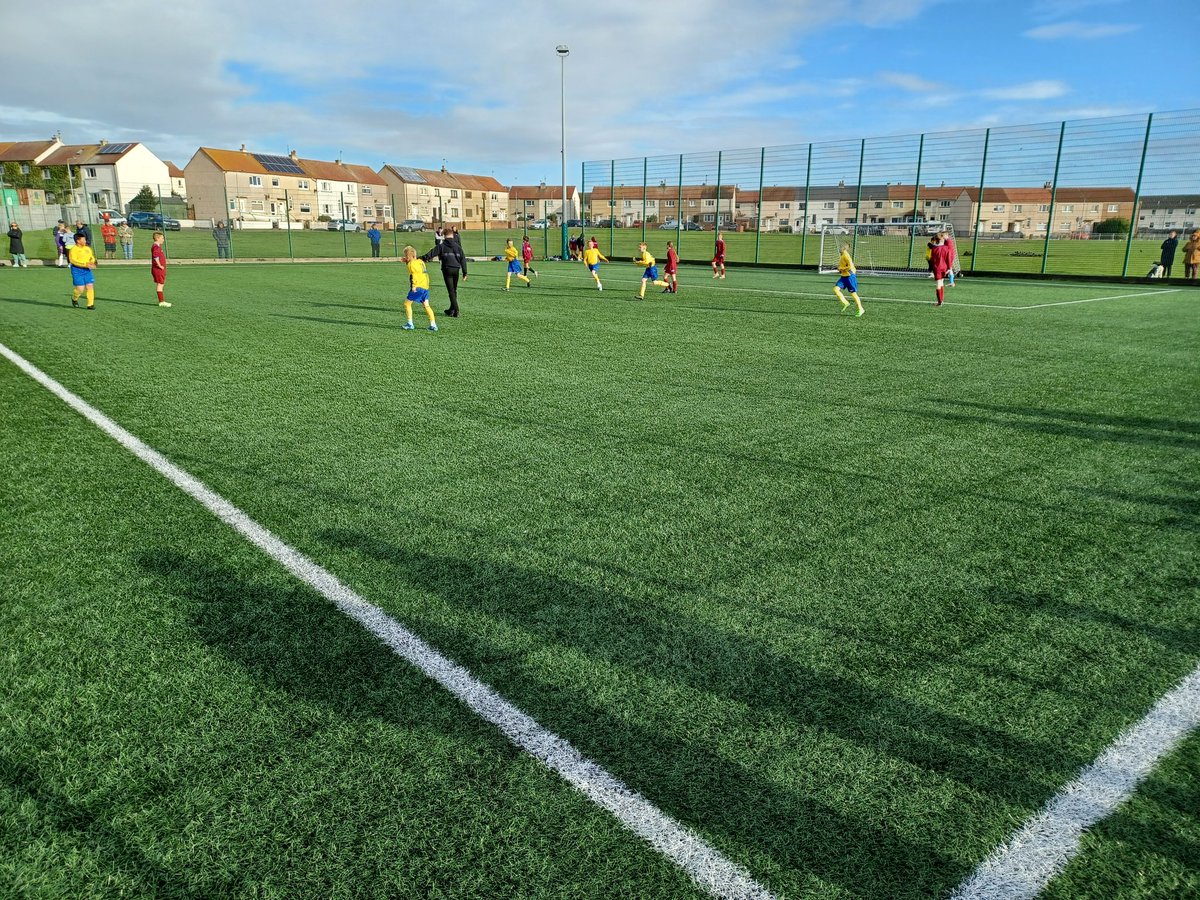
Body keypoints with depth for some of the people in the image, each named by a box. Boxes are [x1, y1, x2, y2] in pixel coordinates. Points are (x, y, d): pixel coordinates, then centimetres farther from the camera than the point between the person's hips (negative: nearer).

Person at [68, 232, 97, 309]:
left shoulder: (88, 248, 11)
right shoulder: (74, 249, -9)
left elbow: (92, 258, 23)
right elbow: (73, 260, -18)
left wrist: (92, 262, -2)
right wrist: (86, 264, -25)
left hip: (87, 270, 6)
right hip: (77, 270, -6)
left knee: (90, 286, -4)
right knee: (80, 288, -7)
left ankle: (90, 304, 2)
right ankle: (74, 298, 24)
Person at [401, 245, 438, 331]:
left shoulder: (412, 264, -7)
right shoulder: (420, 262, 17)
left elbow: (415, 274, -20)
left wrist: (414, 285, -26)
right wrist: (407, 262, 28)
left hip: (418, 287, -8)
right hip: (426, 286, 8)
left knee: (407, 303, 2)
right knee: (426, 306, 11)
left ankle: (410, 324, 1)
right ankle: (433, 325, 5)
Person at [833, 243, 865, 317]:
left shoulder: (846, 255, -17)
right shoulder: (841, 256, 11)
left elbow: (850, 266, -25)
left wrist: (841, 269, -16)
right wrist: (840, 270, 9)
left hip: (850, 276, -9)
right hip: (843, 276, 9)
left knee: (853, 293, 0)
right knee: (836, 289, -8)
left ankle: (860, 309, 12)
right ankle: (845, 303, 0)